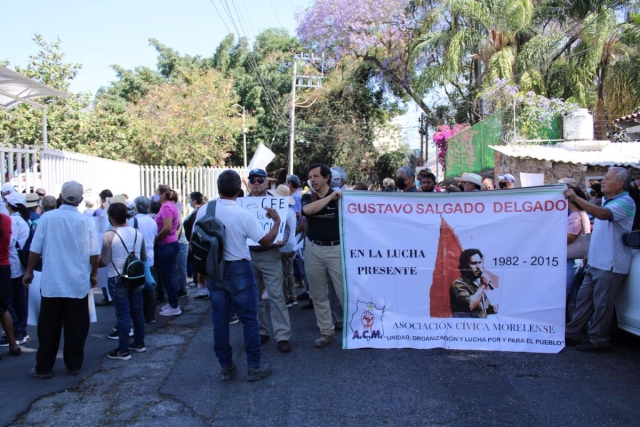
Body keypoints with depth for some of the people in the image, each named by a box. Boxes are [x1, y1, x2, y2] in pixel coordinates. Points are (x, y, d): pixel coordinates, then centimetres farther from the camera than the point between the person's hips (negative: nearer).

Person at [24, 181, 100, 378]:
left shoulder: (47, 217, -7)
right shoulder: (87, 221, -6)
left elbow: (35, 250, -3)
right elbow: (95, 254, -5)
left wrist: (29, 272, 12)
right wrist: (94, 274, 11)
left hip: (51, 282, 0)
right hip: (78, 283, 0)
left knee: (48, 327, 10)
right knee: (76, 327, 10)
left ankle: (44, 368, 17)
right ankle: (74, 365, 18)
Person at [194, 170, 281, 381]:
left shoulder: (203, 211, -4)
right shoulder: (243, 215, -15)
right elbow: (266, 242, -10)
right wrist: (277, 221, 4)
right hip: (238, 270, -4)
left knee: (220, 320, 12)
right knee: (249, 319, 8)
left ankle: (226, 367, 22)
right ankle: (254, 367, 15)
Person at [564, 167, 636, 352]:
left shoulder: (625, 203, -13)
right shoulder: (606, 201, 16)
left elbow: (603, 214, -33)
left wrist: (576, 198, -35)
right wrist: (590, 254, 23)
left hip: (610, 265, -9)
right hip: (595, 262, 9)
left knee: (602, 304, -1)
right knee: (583, 299, 11)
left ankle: (598, 341, 9)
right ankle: (572, 334, 18)